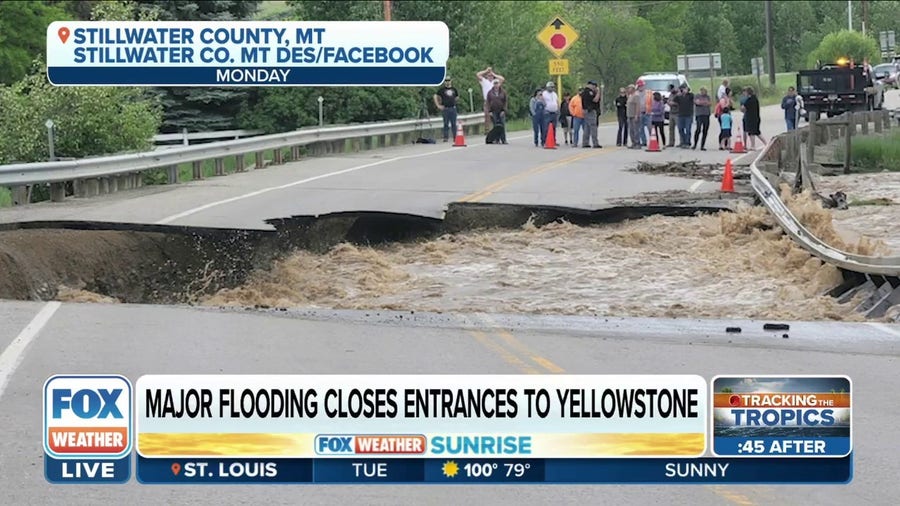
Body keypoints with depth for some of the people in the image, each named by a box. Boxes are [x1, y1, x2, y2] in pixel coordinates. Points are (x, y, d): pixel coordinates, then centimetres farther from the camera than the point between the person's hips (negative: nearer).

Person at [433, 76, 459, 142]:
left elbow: (457, 97, 27)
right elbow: (435, 96, -4)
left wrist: (453, 101, 14)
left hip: (453, 108, 3)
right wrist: (438, 105, -8)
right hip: (445, 109, -3)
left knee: (454, 124, 6)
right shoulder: (442, 89, -1)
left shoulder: (454, 89, 12)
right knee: (446, 124, -2)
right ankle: (445, 137, 2)